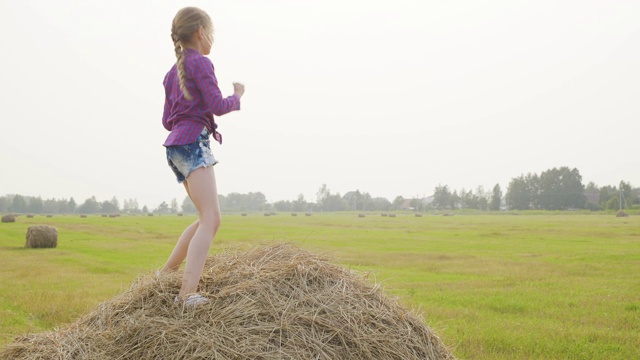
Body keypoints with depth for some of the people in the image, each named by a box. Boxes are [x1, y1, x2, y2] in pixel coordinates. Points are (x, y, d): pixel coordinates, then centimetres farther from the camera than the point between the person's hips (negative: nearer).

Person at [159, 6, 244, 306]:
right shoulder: (200, 63, -5)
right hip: (193, 143, -10)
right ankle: (188, 293, -28)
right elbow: (218, 106, -11)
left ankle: (165, 275, 21)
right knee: (211, 219, -17)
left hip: (176, 146, 10)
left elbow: (167, 120, 20)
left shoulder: (173, 72, 21)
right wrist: (237, 96, 7)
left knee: (208, 218, 18)